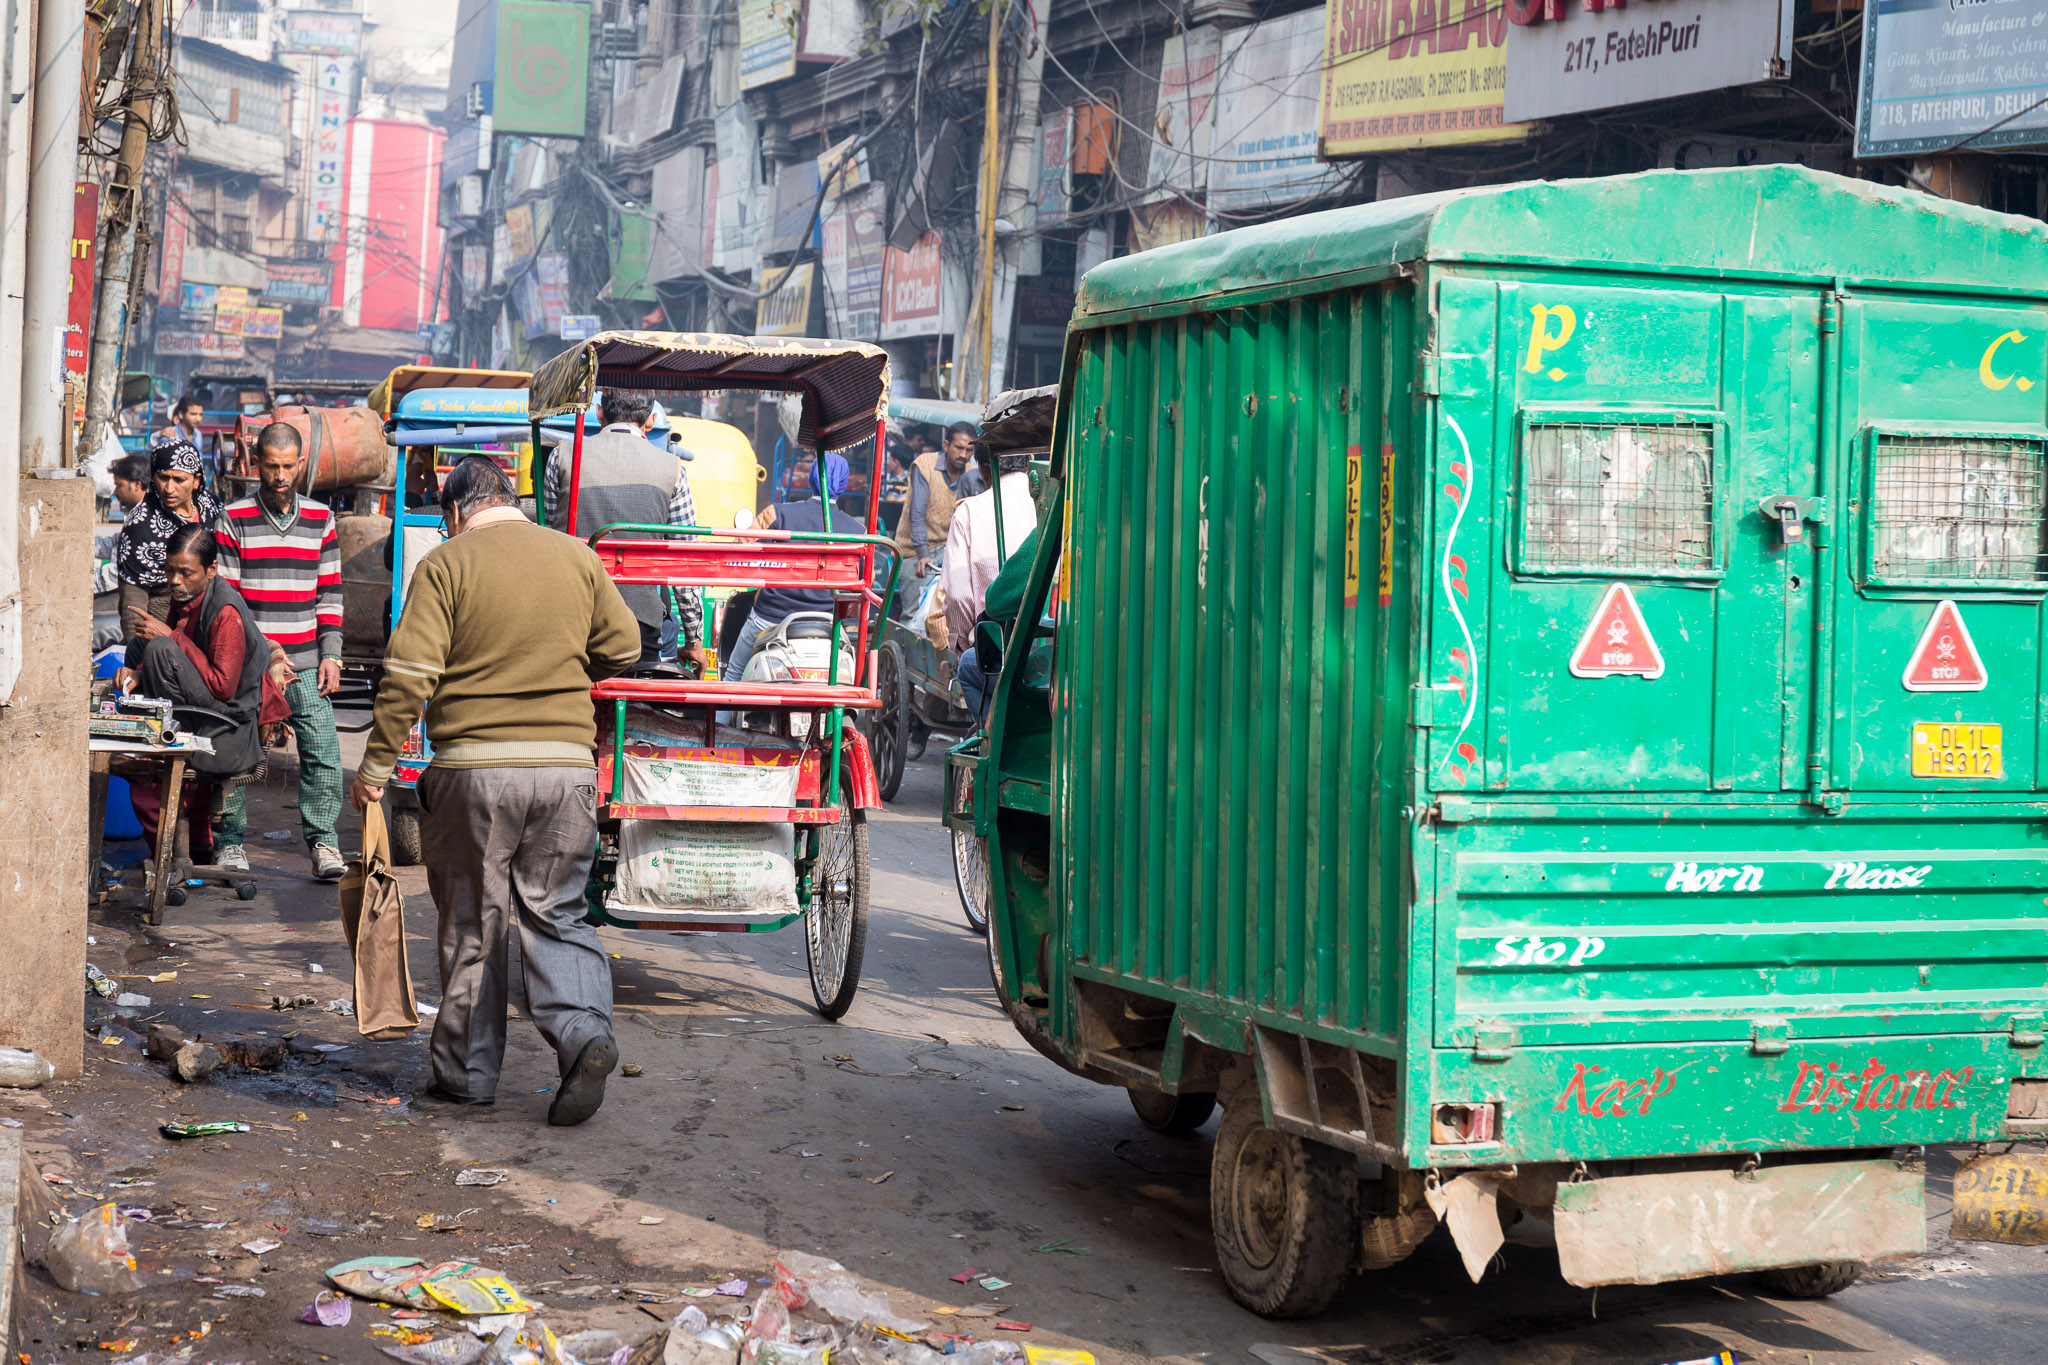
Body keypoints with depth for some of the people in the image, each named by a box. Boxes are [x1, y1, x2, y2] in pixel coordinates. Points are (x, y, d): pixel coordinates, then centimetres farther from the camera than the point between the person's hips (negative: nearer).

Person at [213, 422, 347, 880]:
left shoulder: (321, 519, 10)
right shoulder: (234, 520, 1)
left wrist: (330, 655, 4)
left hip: (306, 666, 2)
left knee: (322, 753, -4)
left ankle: (322, 842, 5)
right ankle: (231, 842, 14)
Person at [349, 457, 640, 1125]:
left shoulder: (447, 562, -2)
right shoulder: (577, 557, 8)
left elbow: (408, 673, -9)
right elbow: (623, 647, 11)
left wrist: (375, 766, -4)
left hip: (476, 767, -2)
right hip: (567, 762, 2)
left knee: (471, 923, 10)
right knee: (557, 914, 12)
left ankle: (467, 1070, 19)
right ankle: (584, 1031, -11)